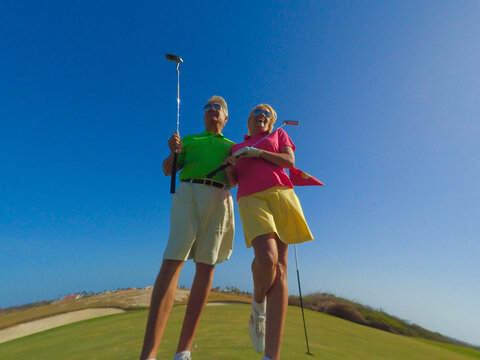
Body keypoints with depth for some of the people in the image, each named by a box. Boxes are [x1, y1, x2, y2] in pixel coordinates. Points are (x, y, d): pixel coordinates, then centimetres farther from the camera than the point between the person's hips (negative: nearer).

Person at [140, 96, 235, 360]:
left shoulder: (232, 146, 26)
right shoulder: (189, 139, 26)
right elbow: (168, 170, 15)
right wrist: (174, 151, -5)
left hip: (219, 199, 1)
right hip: (188, 193, 0)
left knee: (206, 267, -5)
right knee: (172, 262, -15)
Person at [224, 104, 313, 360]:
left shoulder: (279, 134, 26)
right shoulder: (237, 147, 28)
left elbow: (289, 160, 7)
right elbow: (233, 181, 19)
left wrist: (257, 152, -1)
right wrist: (229, 166, -2)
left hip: (280, 195, 1)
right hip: (251, 200, 0)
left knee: (280, 268, -9)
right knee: (266, 258, -25)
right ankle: (258, 307, 9)